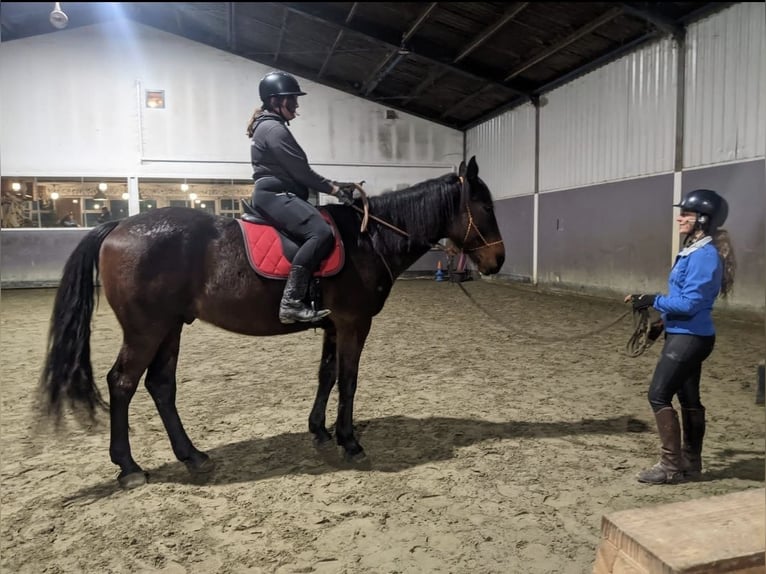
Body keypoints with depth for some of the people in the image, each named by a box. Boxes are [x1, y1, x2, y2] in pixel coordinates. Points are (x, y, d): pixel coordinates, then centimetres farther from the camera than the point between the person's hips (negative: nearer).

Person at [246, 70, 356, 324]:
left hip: (279, 194, 12)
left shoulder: (271, 127, 24)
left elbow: (295, 172, 22)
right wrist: (333, 188, -6)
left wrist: (332, 185, 15)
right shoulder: (273, 129, -9)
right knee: (321, 232, -29)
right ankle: (291, 302, -32)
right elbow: (300, 171, -14)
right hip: (274, 195, -12)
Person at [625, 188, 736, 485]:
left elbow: (690, 303, -23)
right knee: (688, 398, 16)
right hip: (686, 336, 10)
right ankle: (691, 463, 27)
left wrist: (654, 301, -14)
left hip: (689, 337, -10)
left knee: (659, 395, -7)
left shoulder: (705, 255, -19)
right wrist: (662, 321, 17)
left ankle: (671, 466, 3)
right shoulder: (693, 251, 11)